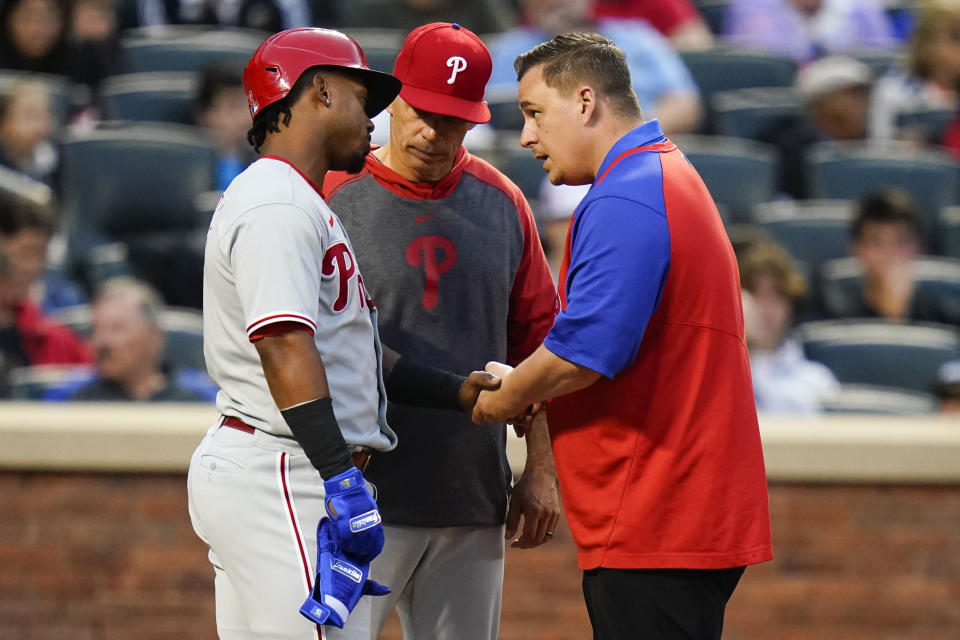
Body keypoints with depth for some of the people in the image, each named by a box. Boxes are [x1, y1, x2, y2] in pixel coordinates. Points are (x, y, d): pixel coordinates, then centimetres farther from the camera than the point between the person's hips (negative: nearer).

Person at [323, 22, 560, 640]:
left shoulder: (502, 202, 10)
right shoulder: (332, 196, -4)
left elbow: (537, 339, 15)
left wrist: (541, 471, 10)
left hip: (474, 503, 5)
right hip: (363, 499, -5)